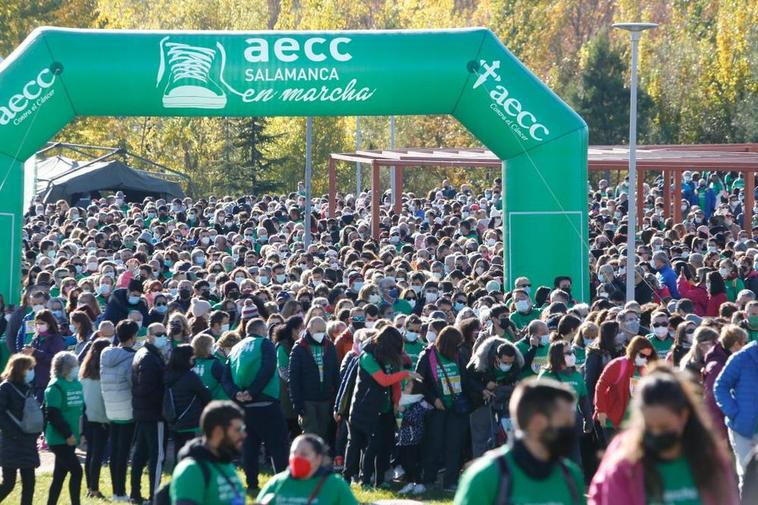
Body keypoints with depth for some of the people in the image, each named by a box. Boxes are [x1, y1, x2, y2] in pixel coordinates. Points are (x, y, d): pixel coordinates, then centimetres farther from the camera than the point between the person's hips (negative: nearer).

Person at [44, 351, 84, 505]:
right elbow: (52, 414, -19)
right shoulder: (55, 387, -14)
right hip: (59, 439, -8)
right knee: (76, 470, -12)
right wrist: (67, 434, -18)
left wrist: (82, 433, 11)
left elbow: (81, 409, 18)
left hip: (71, 438, 8)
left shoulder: (77, 384, 10)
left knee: (59, 475, 11)